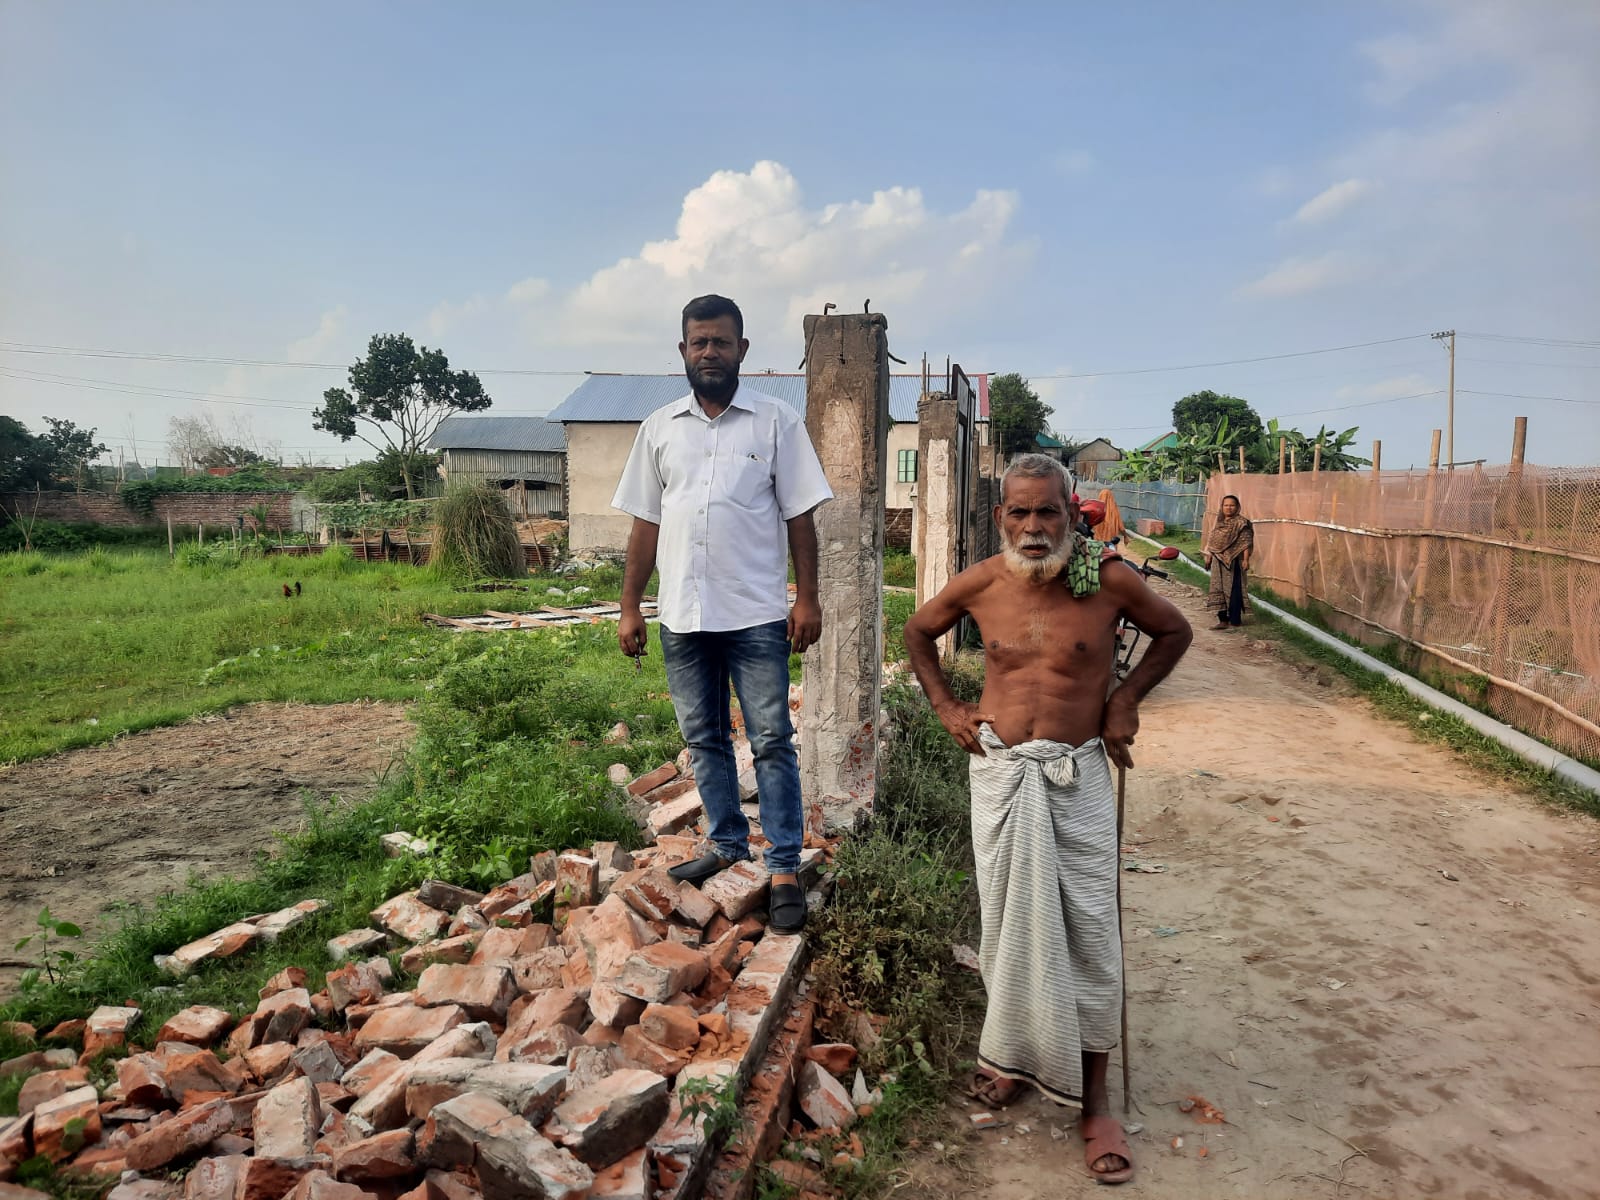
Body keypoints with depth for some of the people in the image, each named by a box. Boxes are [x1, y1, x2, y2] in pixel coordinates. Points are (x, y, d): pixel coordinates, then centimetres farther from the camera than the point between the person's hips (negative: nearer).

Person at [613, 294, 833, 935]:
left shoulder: (775, 421, 1)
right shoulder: (659, 428, 9)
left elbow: (799, 517, 0)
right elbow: (645, 523, 10)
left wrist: (807, 599, -7)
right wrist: (629, 608, 6)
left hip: (757, 615, -3)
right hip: (683, 616, 4)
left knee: (772, 741, 0)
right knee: (704, 737, 14)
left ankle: (785, 868, 8)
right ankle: (726, 842, 31)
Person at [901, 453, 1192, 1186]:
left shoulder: (1109, 580, -11)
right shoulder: (980, 585, -5)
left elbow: (1174, 632, 7)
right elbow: (918, 631, 14)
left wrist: (1126, 699, -2)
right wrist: (945, 705, 4)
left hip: (1077, 775, -1)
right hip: (1000, 771, 2)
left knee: (1088, 932, 3)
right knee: (1010, 922, 12)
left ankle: (1093, 1102, 17)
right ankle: (1015, 1053, 34)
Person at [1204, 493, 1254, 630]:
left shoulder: (1241, 523, -7)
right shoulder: (1219, 521, 14)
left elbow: (1246, 542, -13)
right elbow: (1211, 540, 18)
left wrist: (1246, 559, -19)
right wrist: (1209, 555, 14)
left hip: (1233, 561, -7)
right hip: (1218, 561, 7)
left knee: (1233, 591, -3)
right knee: (1219, 589, 9)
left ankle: (1235, 622, 4)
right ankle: (1223, 620, 17)